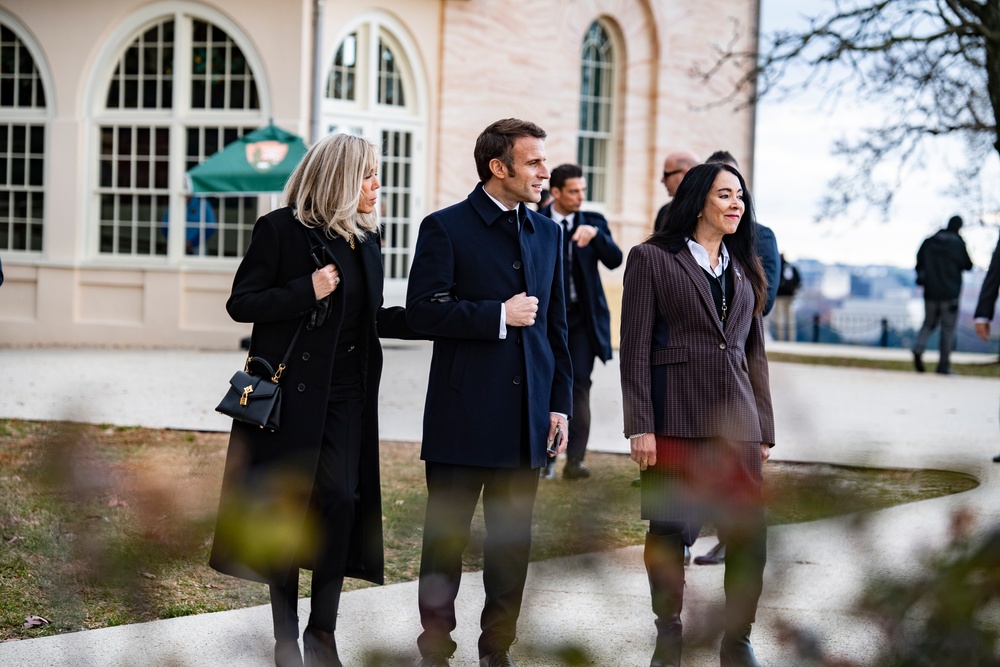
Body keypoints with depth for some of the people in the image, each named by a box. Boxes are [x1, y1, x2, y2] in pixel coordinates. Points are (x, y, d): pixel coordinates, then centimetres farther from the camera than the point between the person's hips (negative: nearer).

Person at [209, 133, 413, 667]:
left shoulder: (364, 240, 13)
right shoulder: (280, 230, -6)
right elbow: (241, 303, -8)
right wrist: (308, 290, -17)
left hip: (346, 394, 5)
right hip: (291, 390, -5)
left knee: (340, 500, -5)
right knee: (286, 505, 1)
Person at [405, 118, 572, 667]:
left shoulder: (546, 233, 13)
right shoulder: (446, 228, -4)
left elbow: (556, 324, 16)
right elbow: (423, 310, -12)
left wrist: (561, 401, 11)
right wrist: (498, 315, -15)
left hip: (526, 415, 5)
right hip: (463, 412, -5)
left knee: (512, 540, 9)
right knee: (446, 537, 2)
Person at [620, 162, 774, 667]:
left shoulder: (743, 268, 16)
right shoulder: (652, 259, 1)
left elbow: (755, 353, 18)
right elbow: (635, 348, -3)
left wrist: (764, 430, 13)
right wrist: (640, 426, -10)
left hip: (736, 417, 4)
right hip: (674, 417, -4)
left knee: (750, 535, -2)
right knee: (668, 530, 2)